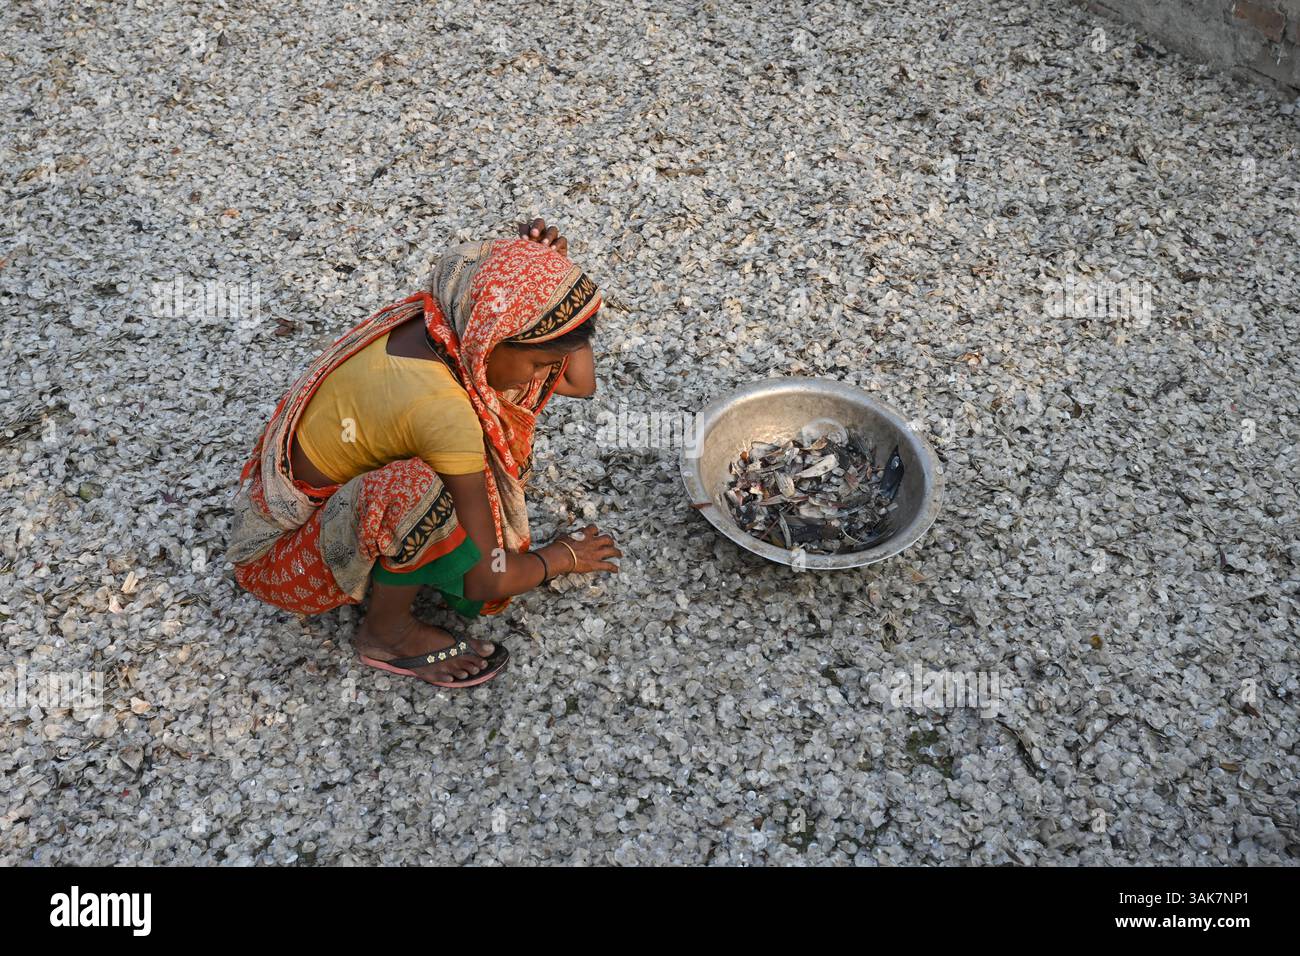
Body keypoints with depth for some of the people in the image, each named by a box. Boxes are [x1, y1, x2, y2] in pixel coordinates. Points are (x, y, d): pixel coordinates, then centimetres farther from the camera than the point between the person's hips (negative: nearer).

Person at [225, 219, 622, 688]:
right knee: (414, 489, -40)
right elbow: (489, 581, -29)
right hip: (285, 554, -8)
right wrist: (566, 556, -9)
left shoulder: (442, 325, -13)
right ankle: (387, 632, -9)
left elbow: (582, 381, -1)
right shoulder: (441, 408, -37)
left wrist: (553, 269, -14)